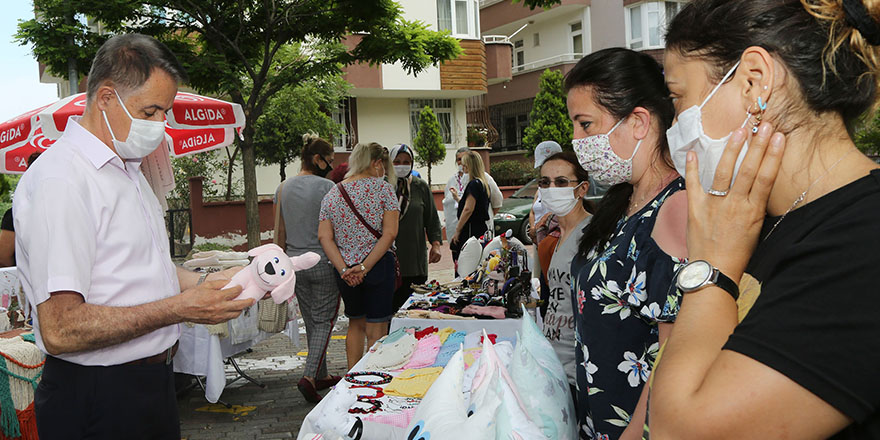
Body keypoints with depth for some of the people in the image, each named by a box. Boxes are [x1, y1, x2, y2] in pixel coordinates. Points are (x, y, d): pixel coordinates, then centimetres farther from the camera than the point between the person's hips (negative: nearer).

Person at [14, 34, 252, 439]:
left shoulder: (128, 171, 12)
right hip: (96, 402, -9)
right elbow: (60, 330, -26)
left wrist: (210, 283, 4)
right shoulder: (60, 181, -21)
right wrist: (181, 308, -23)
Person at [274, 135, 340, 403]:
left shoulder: (283, 188, 6)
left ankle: (322, 375, 25)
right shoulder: (326, 187, -11)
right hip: (323, 261, -6)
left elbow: (280, 233, 8)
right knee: (324, 321, 3)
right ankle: (309, 377, -10)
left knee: (311, 321, 15)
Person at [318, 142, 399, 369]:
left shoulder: (332, 194, 8)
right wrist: (365, 267, -14)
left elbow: (324, 237, -1)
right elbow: (389, 233, -13)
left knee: (356, 324, 21)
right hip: (378, 265, -4)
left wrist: (343, 269, -8)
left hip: (346, 272, 4)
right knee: (376, 331, 2)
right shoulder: (382, 188, -4)